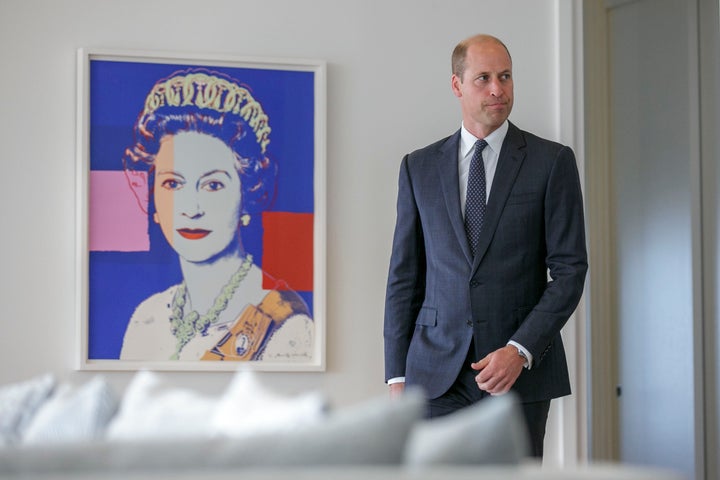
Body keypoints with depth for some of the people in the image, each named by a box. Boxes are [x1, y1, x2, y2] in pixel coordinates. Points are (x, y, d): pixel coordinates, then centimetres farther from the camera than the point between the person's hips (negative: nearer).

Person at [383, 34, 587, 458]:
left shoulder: (552, 162, 2)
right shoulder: (419, 167, 9)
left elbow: (570, 270, -2)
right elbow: (404, 277, 9)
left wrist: (520, 351, -13)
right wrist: (397, 374, 4)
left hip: (521, 371, -1)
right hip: (437, 374, 2)